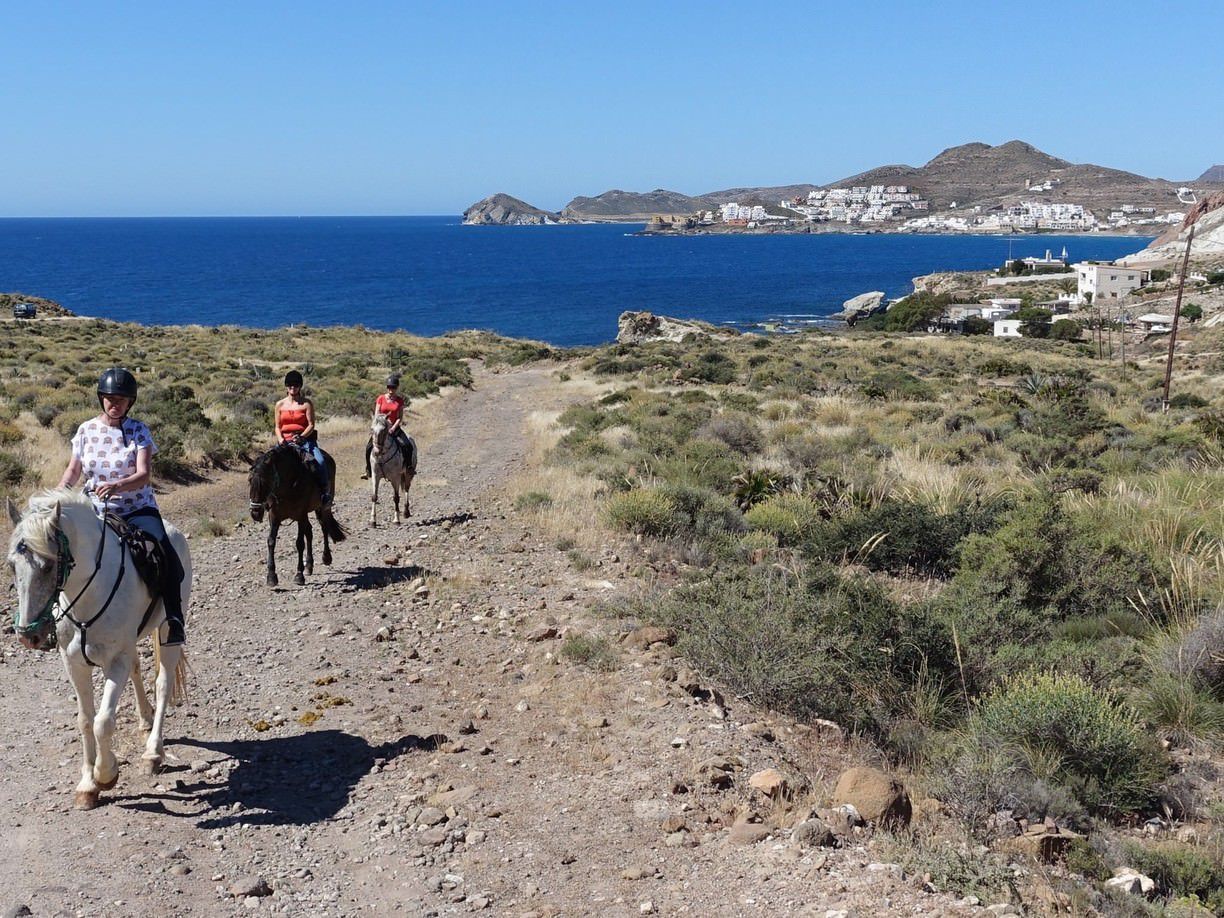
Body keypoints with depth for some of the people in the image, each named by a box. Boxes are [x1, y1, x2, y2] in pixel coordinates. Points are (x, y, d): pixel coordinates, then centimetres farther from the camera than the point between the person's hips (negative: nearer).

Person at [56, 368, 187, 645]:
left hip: (137, 510, -3)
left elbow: (144, 475, -14)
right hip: (95, 511, 3)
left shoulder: (138, 430, -3)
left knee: (167, 556, -26)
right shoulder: (86, 430, 5)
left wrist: (116, 486, -33)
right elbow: (73, 471, 14)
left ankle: (174, 616, -10)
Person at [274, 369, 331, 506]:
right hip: (285, 441, 3)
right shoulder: (280, 405, 10)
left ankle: (325, 491, -14)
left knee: (319, 461, -26)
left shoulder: (307, 403, 2)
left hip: (305, 438, -3)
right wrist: (281, 440, -9)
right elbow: (278, 427, 11)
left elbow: (311, 425, -4)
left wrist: (301, 437, -21)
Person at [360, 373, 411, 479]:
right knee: (369, 447, -19)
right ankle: (368, 470, -2)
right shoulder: (381, 398, 3)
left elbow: (400, 417, -1)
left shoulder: (400, 400, 3)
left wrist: (393, 428, -15)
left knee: (407, 446, -22)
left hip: (395, 428, 0)